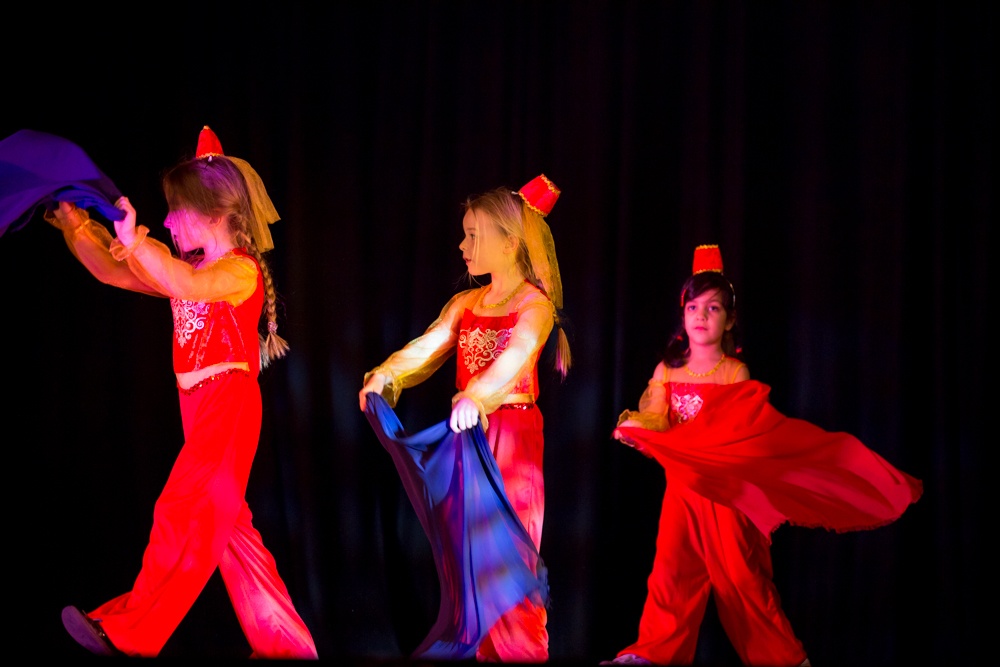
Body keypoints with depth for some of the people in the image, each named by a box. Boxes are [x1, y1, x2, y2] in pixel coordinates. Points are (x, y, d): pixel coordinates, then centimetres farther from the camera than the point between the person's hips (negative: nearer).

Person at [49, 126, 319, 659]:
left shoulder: (241, 268, -8)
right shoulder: (190, 270, 16)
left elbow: (187, 285, -30)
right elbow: (115, 274, 17)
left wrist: (134, 241, -29)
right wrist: (76, 227, 7)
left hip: (228, 406, -9)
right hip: (203, 407, 9)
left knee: (183, 511, -8)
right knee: (223, 524, 9)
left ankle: (129, 633, -5)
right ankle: (283, 641, 13)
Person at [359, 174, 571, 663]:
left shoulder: (535, 303, -6)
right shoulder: (465, 303, 13)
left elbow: (516, 354, -26)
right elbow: (426, 347, 0)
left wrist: (476, 397, -44)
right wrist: (385, 375, -21)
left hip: (513, 435, -6)